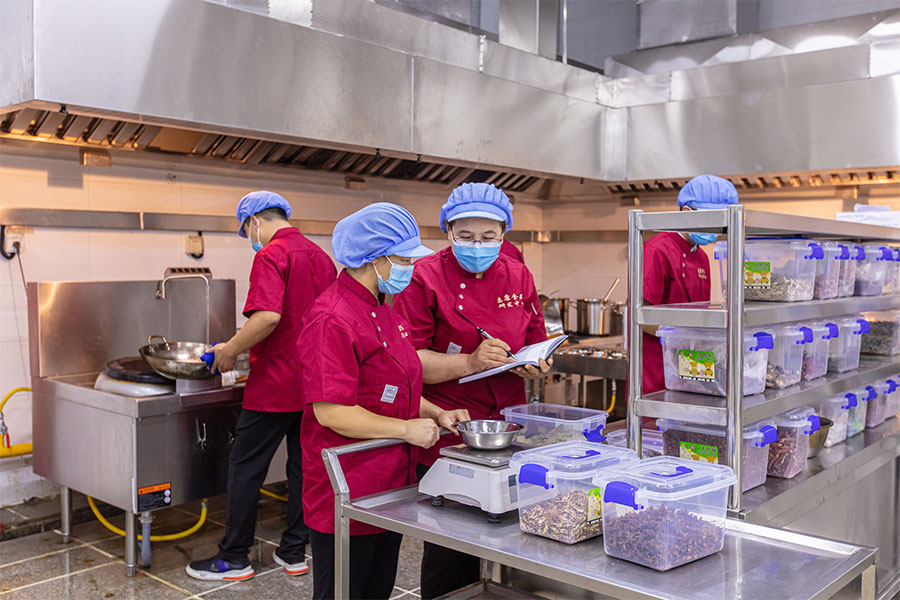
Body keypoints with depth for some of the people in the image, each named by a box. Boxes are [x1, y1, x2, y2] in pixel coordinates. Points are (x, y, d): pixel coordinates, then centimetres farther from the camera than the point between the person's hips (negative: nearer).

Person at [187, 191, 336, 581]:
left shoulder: (271, 255, -13)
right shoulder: (321, 257, 12)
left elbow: (268, 316, -27)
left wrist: (230, 350, -13)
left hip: (275, 384, -8)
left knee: (245, 468, 4)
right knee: (303, 465, 13)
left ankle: (234, 558, 13)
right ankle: (294, 552, 22)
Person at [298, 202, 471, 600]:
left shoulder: (383, 312, 11)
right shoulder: (332, 319, -21)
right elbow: (330, 411, -24)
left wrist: (436, 414, 6)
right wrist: (406, 429, -20)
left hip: (389, 487, 10)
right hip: (346, 498, -9)